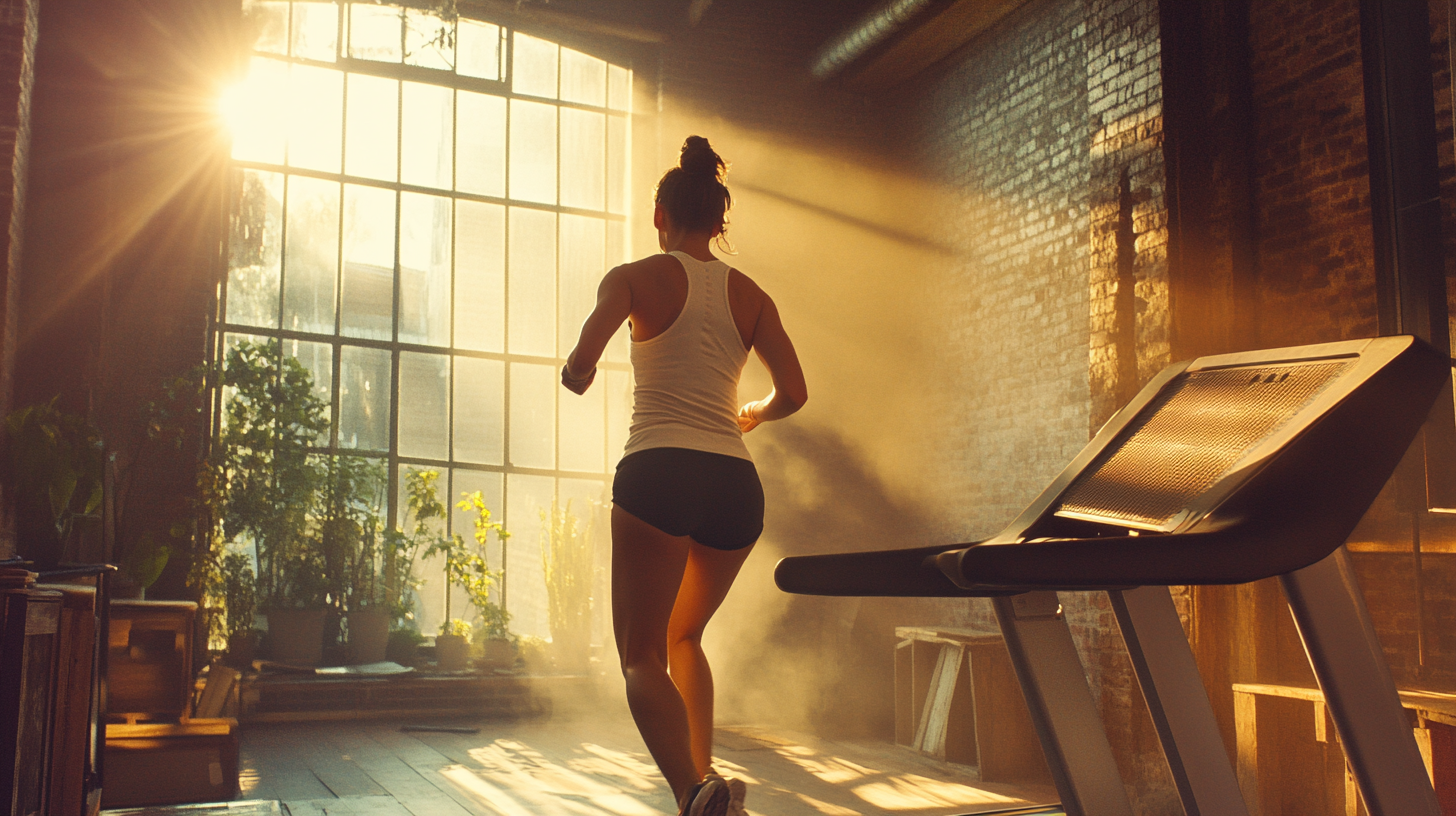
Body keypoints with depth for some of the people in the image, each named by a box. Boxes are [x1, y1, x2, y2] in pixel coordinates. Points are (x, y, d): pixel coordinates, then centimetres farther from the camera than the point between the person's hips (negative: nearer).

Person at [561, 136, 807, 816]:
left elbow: (579, 367, -10)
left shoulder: (636, 278, 3)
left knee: (641, 655, 1)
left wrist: (577, 376, 14)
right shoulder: (750, 295, 14)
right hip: (737, 486, 5)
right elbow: (793, 393, 7)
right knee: (684, 638, 26)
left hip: (660, 474, -4)